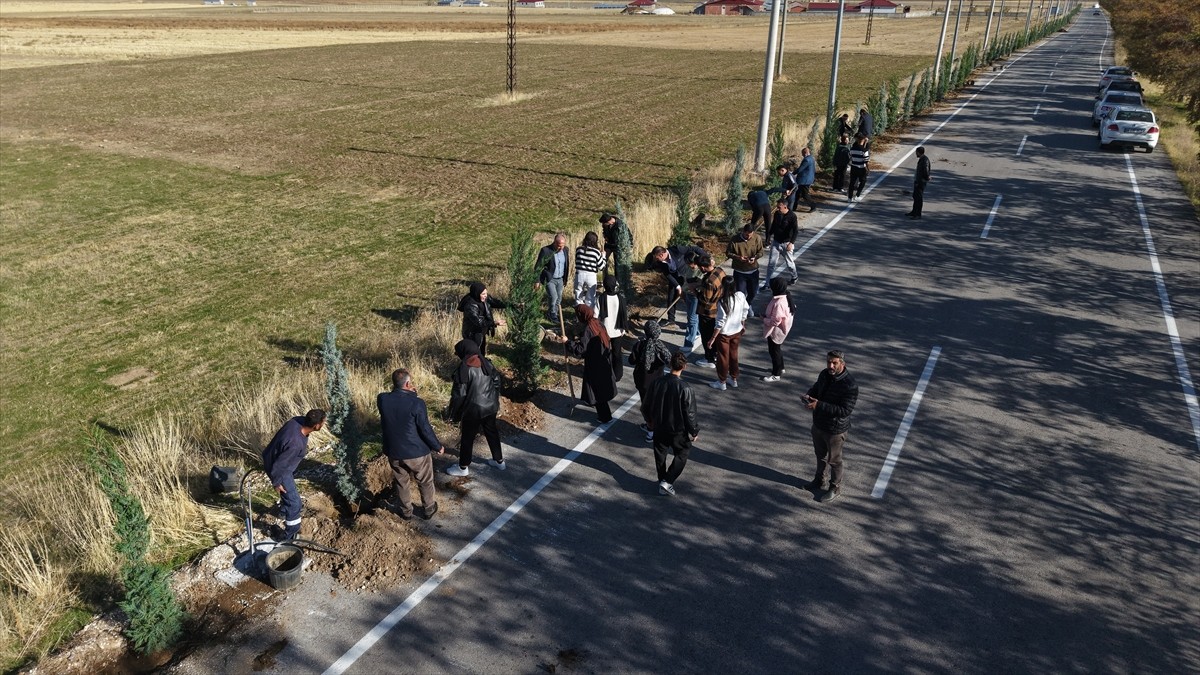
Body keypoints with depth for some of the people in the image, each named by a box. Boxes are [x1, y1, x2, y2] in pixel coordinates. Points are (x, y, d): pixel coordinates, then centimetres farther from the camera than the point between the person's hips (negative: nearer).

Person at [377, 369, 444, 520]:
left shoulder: (382, 399, -13)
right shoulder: (416, 403, -24)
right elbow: (426, 430, -17)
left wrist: (409, 393, 4)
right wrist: (438, 446, -2)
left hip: (393, 451, 4)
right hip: (416, 451, -3)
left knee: (400, 483, 24)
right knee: (425, 482, 21)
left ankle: (406, 512, 39)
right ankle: (428, 510, 37)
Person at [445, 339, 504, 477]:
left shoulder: (464, 368, -19)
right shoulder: (487, 363, 0)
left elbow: (459, 394, -17)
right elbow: (497, 382, 9)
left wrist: (453, 413, -5)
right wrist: (495, 402, 20)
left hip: (473, 409, -6)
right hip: (490, 407, 7)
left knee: (467, 438, 10)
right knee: (492, 432, 23)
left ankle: (463, 467, 24)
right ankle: (499, 461, 36)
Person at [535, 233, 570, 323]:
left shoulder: (565, 249, 0)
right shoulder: (546, 250, -17)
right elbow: (539, 266, -14)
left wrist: (565, 278, 13)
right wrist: (537, 281, -15)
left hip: (560, 279, 6)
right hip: (550, 279, -6)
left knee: (559, 298, 10)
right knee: (553, 297, -13)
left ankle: (555, 315, 24)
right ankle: (553, 317, 3)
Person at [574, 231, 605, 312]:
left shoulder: (578, 249, -1)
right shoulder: (596, 252, -7)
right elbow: (601, 266, -2)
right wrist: (603, 256, 12)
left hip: (579, 274, 2)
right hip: (591, 276, -2)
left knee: (579, 297, 14)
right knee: (590, 299, 11)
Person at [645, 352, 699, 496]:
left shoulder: (657, 383, -12)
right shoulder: (685, 388, -25)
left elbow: (649, 404, 4)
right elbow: (690, 413, -18)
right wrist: (694, 431, -3)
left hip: (659, 427, 4)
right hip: (678, 430, -4)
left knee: (660, 455, 20)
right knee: (682, 455, 16)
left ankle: (662, 483, 31)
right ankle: (667, 481, 6)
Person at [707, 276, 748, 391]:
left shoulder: (723, 303, -30)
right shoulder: (741, 295, -14)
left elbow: (720, 323, -25)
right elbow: (745, 310, 2)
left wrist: (713, 338, -14)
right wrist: (743, 325, 19)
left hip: (724, 334, -5)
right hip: (737, 332, 6)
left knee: (723, 357, 13)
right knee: (733, 355, 23)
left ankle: (721, 382, 28)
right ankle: (734, 379, 38)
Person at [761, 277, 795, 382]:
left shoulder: (778, 303, -33)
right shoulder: (784, 298, -2)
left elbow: (776, 320, -32)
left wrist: (764, 319, -15)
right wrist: (766, 315, 6)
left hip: (775, 331, -10)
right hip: (779, 330, 10)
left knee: (774, 351, 6)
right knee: (777, 349, 26)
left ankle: (776, 375, 19)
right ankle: (780, 368, 44)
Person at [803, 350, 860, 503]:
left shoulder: (849, 385, -28)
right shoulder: (824, 374, -4)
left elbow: (845, 410, -31)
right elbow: (816, 388, 15)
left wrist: (819, 405, -36)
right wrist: (809, 395, -9)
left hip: (835, 430, -7)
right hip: (818, 424, 7)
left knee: (834, 460, 13)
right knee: (820, 455, 26)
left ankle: (835, 488, 33)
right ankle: (820, 481, 48)